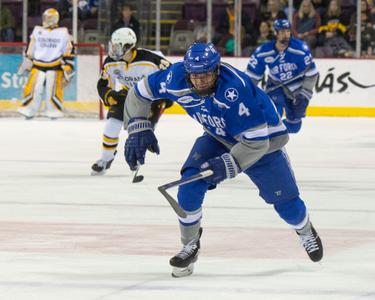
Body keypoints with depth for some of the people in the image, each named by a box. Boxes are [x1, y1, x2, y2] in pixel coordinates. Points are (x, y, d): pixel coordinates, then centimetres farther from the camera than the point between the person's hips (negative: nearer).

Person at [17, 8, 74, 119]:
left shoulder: (63, 33, -2)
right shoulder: (37, 31, 5)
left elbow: (68, 50, 1)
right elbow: (31, 49, 13)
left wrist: (68, 67, -2)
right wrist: (27, 62, 14)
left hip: (55, 66, -2)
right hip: (38, 64, 2)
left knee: (54, 87, -10)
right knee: (32, 86, -4)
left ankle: (54, 110, 3)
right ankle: (29, 111, 7)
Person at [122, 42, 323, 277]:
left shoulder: (237, 90, -41)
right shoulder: (177, 78, -27)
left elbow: (256, 142, -35)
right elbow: (140, 93, -9)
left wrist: (227, 165, -39)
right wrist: (138, 129, -18)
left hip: (263, 137, -4)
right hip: (218, 137, 4)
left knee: (286, 201, 4)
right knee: (190, 184, -18)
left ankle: (305, 231, 39)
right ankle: (190, 246, 2)